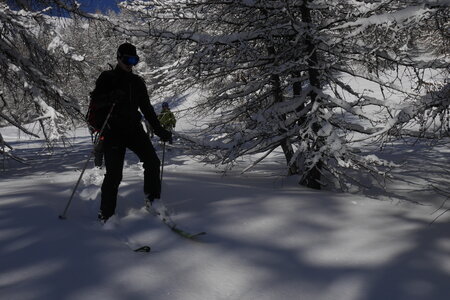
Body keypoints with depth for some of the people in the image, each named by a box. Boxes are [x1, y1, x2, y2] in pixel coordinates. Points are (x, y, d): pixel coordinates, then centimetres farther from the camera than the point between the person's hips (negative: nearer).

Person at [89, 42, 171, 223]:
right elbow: (94, 102, -6)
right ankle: (106, 214, 3)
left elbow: (147, 108, 20)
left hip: (134, 129, 5)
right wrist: (110, 98, -27)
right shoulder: (107, 78, 3)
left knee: (153, 163, -10)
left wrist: (160, 130, 14)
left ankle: (153, 201, 5)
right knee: (114, 174, -9)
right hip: (113, 132, -4)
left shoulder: (137, 82, 17)